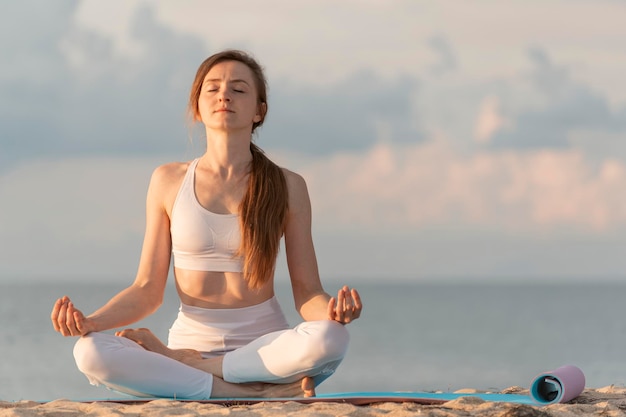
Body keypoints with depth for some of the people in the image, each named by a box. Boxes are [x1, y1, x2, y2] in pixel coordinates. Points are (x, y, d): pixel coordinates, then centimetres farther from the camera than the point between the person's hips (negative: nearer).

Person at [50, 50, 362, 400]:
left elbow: (307, 292, 3)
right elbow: (148, 290, 6)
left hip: (265, 344, -1)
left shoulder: (287, 187, 4)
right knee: (90, 352, -30)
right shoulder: (169, 181, 6)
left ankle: (175, 362, -17)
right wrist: (91, 321, -13)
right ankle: (262, 393, -27)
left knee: (331, 338, -36)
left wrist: (331, 309, -22)